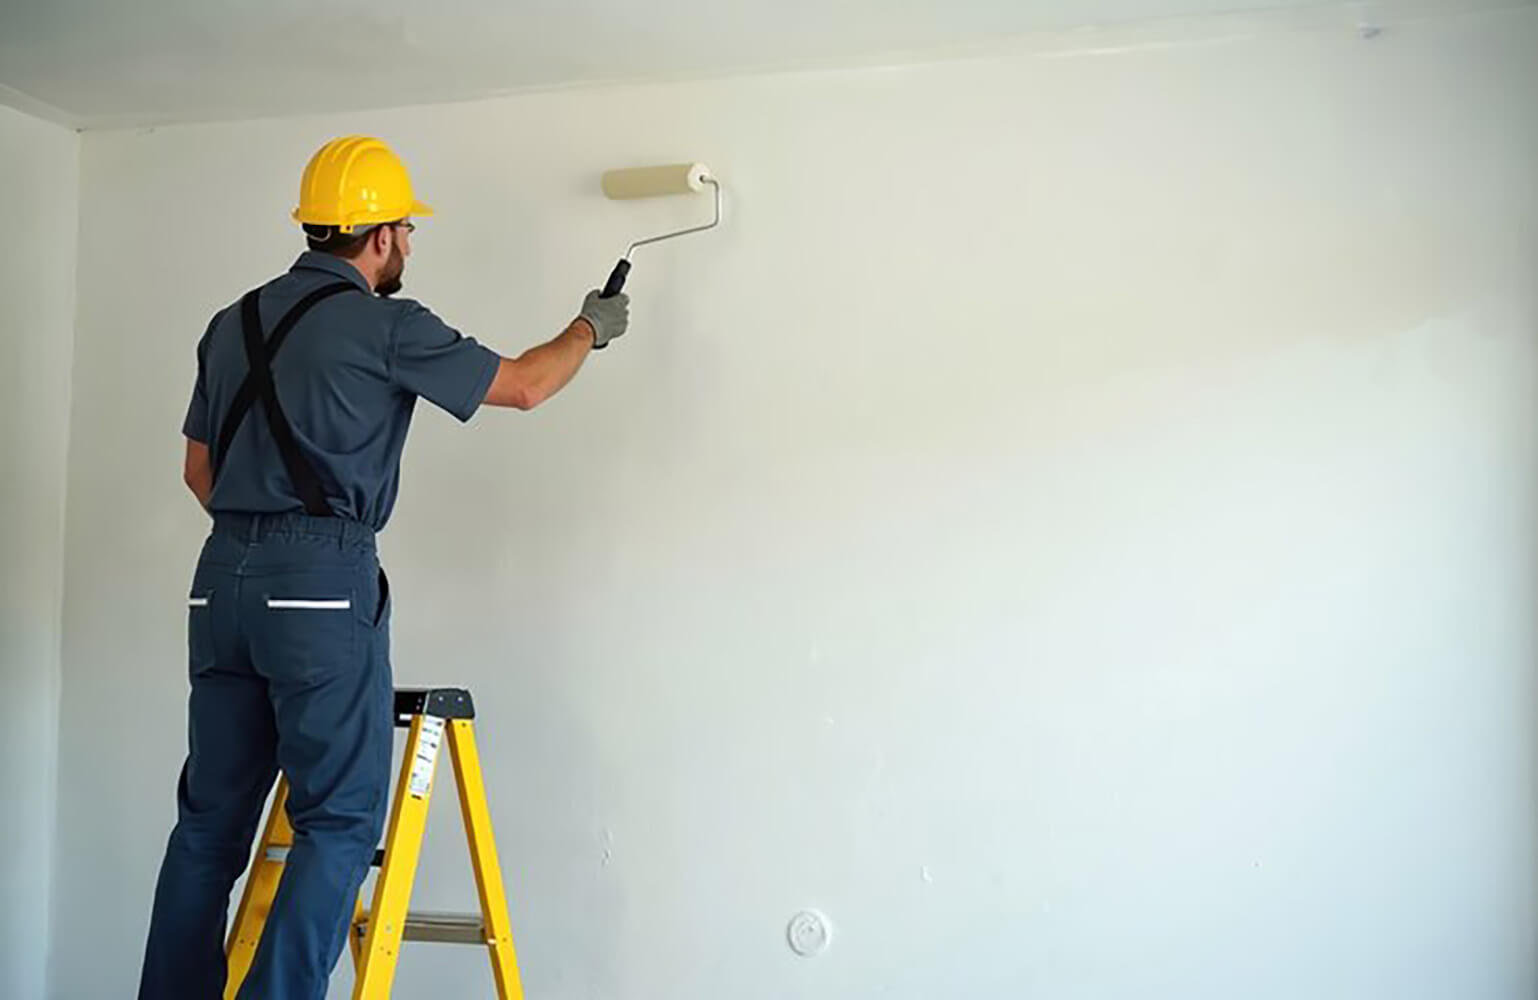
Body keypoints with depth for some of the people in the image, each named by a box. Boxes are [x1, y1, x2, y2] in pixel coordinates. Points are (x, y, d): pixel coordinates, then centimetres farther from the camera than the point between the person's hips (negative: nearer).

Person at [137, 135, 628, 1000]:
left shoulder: (234, 324, 15)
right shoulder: (384, 325, -6)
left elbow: (200, 470, 20)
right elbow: (524, 386, 2)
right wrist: (591, 328, 20)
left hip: (224, 580, 7)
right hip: (326, 583, -7)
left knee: (211, 821, 11)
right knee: (339, 821, -2)